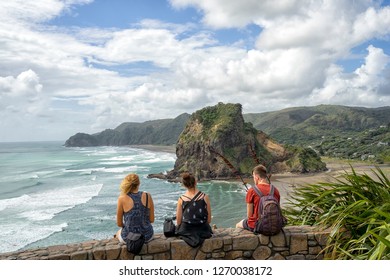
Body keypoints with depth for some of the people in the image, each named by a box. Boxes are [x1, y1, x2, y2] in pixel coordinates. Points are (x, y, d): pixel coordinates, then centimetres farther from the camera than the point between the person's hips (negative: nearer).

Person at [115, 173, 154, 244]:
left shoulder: (122, 199, -14)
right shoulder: (147, 196, -9)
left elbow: (119, 223, -4)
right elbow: (152, 220, -1)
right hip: (147, 236, 2)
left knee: (118, 233, 36)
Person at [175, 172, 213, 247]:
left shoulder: (181, 199, -7)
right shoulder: (205, 197, -7)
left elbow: (178, 221, -2)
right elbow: (209, 220, -1)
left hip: (186, 232, 0)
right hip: (203, 231, 0)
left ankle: (189, 237, 15)